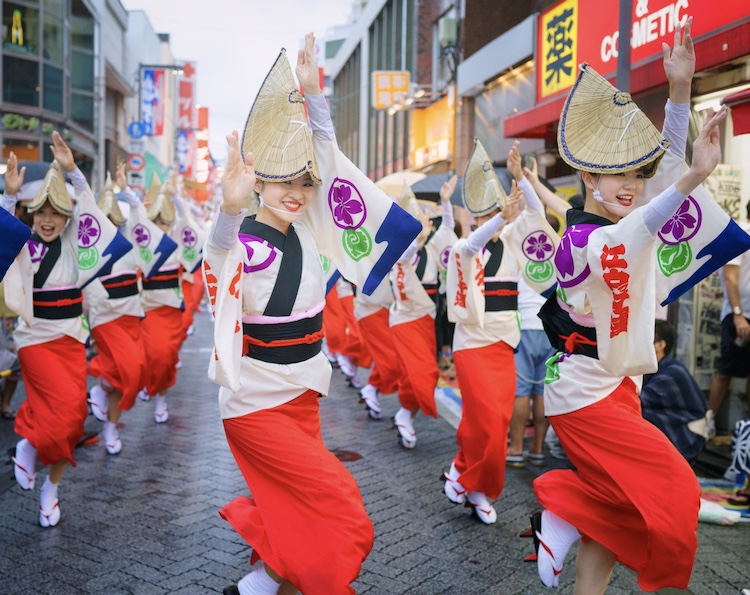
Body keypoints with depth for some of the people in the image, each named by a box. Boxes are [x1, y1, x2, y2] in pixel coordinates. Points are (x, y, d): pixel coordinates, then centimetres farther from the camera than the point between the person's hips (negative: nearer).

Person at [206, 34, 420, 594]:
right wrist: (230, 206, -64)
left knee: (296, 515, 13)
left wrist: (311, 91, -15)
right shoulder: (246, 242, -18)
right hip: (256, 405, -7)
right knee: (340, 506, -8)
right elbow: (222, 249, -42)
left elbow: (325, 155, -3)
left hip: (303, 395, 7)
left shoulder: (304, 228, 1)